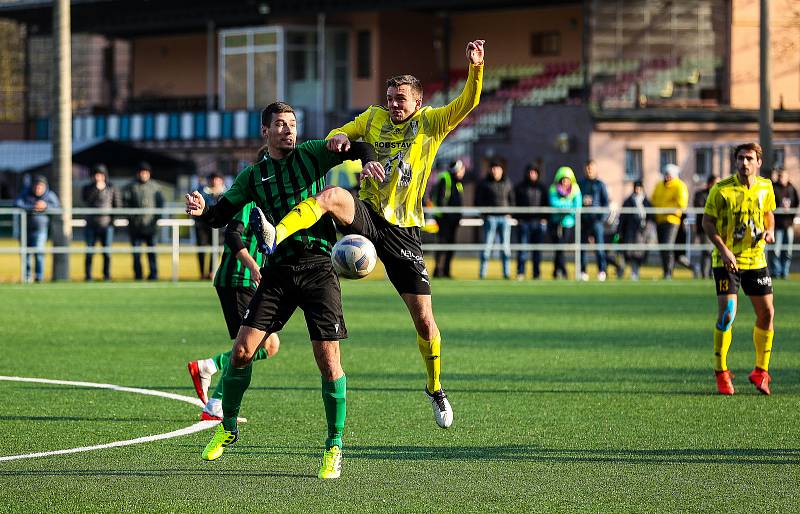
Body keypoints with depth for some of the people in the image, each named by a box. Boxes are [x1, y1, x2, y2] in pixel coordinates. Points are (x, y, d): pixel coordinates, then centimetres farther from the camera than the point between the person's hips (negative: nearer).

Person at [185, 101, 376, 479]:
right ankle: (228, 428, 15)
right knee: (242, 350, -6)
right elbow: (223, 214, 10)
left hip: (318, 267, -2)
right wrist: (202, 211, -11)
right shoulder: (253, 175, 12)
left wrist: (367, 166, -18)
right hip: (278, 270, 2)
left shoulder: (311, 154, 5)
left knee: (328, 360, -8)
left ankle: (334, 446, 6)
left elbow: (361, 148, 4)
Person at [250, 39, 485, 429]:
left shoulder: (431, 123, 4)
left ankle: (435, 388, 21)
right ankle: (275, 237, -55)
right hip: (367, 215, 1)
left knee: (424, 320, -1)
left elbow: (468, 103, -7)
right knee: (332, 195, -35)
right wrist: (339, 138, -6)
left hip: (403, 230, -1)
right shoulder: (373, 118, 9)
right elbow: (338, 137, 18)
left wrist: (476, 67, -23)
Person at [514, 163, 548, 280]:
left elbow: (546, 204, 13)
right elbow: (516, 204, 4)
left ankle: (537, 273, 8)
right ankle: (520, 273, -6)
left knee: (537, 249, 4)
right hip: (524, 221, -2)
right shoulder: (520, 187, 6)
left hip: (539, 221, 2)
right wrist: (518, 218, -5)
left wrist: (544, 218, 1)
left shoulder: (542, 188, 13)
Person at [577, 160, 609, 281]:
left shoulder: (600, 184, 7)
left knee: (599, 244, -12)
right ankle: (583, 272, 10)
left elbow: (605, 202, 4)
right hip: (583, 219, 3)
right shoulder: (580, 184, 13)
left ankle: (602, 270, -13)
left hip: (596, 218, -3)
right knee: (583, 245, 4)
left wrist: (603, 216, -8)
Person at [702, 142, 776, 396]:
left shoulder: (765, 187, 3)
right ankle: (721, 372, 0)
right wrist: (723, 250, -17)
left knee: (766, 313, 4)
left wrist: (769, 231, -3)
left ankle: (761, 371, 18)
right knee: (727, 314, -13)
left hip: (756, 259, 5)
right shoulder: (721, 189, -10)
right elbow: (707, 222, -6)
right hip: (727, 260, -5)